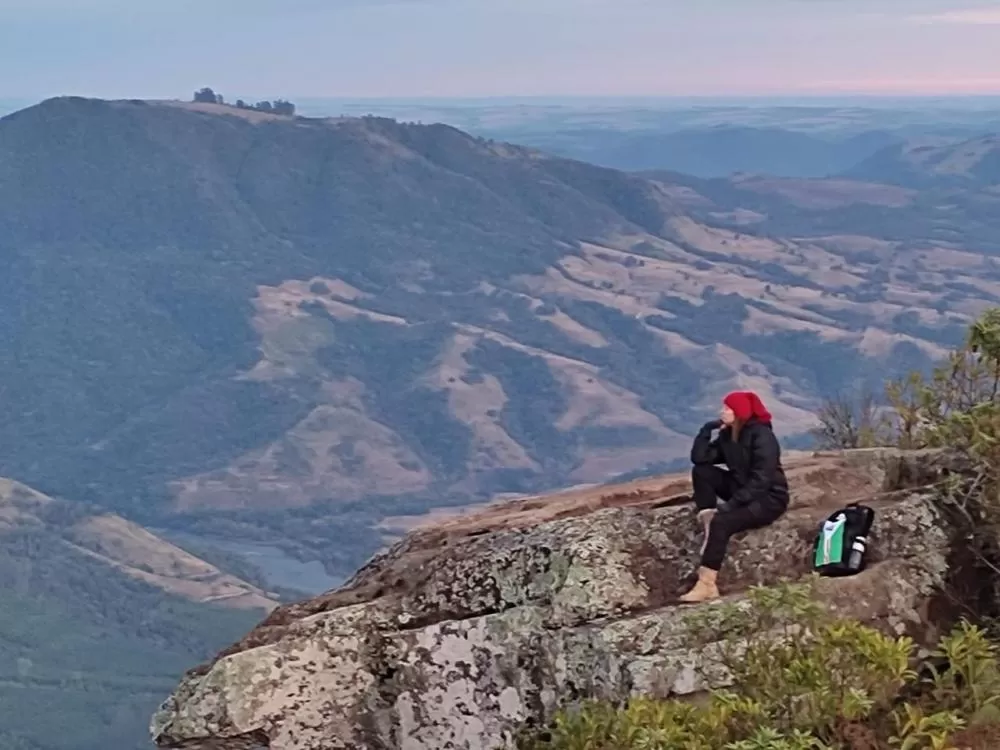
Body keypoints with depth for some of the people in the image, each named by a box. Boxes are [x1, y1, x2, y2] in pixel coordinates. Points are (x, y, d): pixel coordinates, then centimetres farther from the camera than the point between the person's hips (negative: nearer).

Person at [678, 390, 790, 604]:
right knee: (701, 471, -6)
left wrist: (729, 505, -29)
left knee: (722, 521, -31)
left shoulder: (761, 436, -17)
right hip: (744, 492, 8)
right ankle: (708, 525, -18)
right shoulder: (727, 435, 7)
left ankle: (707, 585, -34)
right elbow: (699, 458, 0)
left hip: (769, 498, -8)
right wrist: (707, 429, -9)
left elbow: (761, 481, -25)